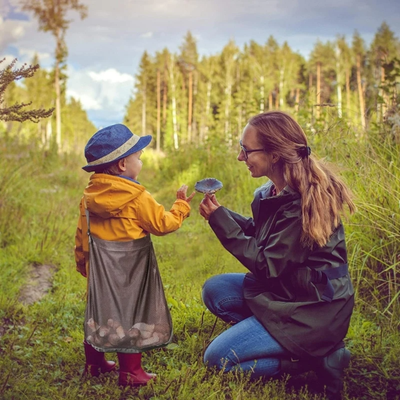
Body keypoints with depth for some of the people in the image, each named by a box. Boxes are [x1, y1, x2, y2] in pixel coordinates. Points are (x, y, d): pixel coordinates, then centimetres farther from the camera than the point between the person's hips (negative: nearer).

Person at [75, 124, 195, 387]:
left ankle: (95, 364, 31)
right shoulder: (137, 197, -17)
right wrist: (182, 206, 5)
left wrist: (83, 263, 22)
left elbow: (81, 236, 10)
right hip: (128, 269, -6)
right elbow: (162, 224, -10)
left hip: (99, 269, 6)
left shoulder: (89, 198, 3)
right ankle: (130, 373, 12)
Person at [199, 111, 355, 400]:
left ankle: (317, 357, -2)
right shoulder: (275, 192, 0)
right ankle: (274, 338, 4)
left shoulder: (302, 204, -27)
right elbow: (259, 235, 9)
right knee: (214, 290, 8)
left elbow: (266, 265, -22)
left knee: (217, 358, -7)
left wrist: (220, 221, -17)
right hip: (284, 287, 9)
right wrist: (220, 213, -5)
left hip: (312, 309, -9)